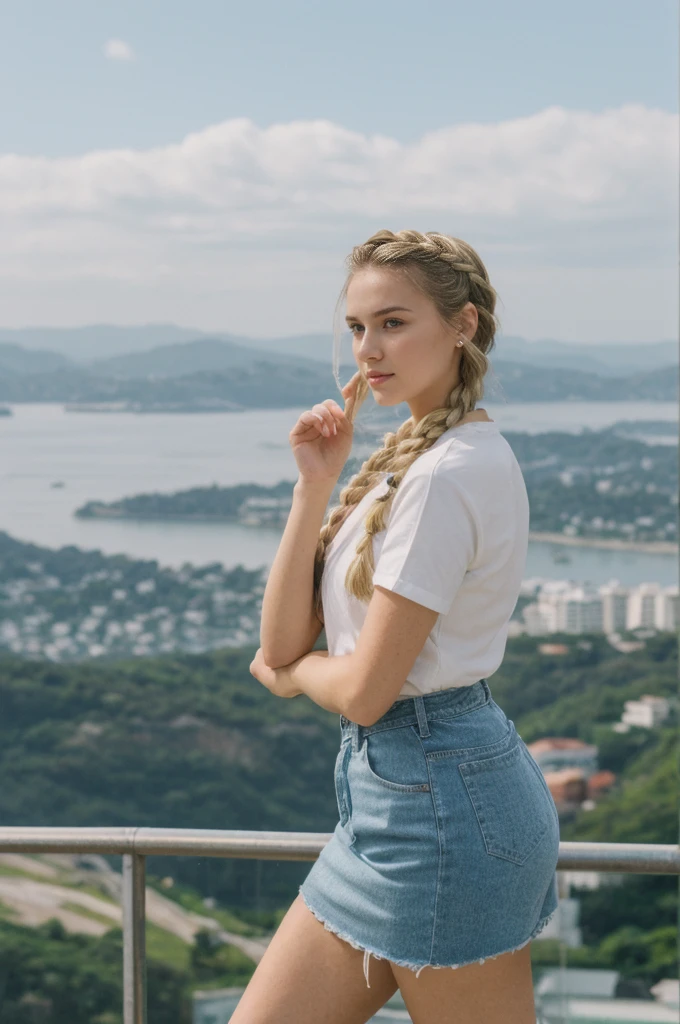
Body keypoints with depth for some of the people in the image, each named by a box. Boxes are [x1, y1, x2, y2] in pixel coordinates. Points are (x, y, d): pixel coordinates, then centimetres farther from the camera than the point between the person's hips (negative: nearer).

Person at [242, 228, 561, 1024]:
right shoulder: (414, 451, 12)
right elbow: (283, 642, 6)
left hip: (437, 803, -10)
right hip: (392, 789, 10)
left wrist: (292, 673, 2)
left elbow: (364, 689, -20)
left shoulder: (450, 474, -18)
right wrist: (315, 485, -4)